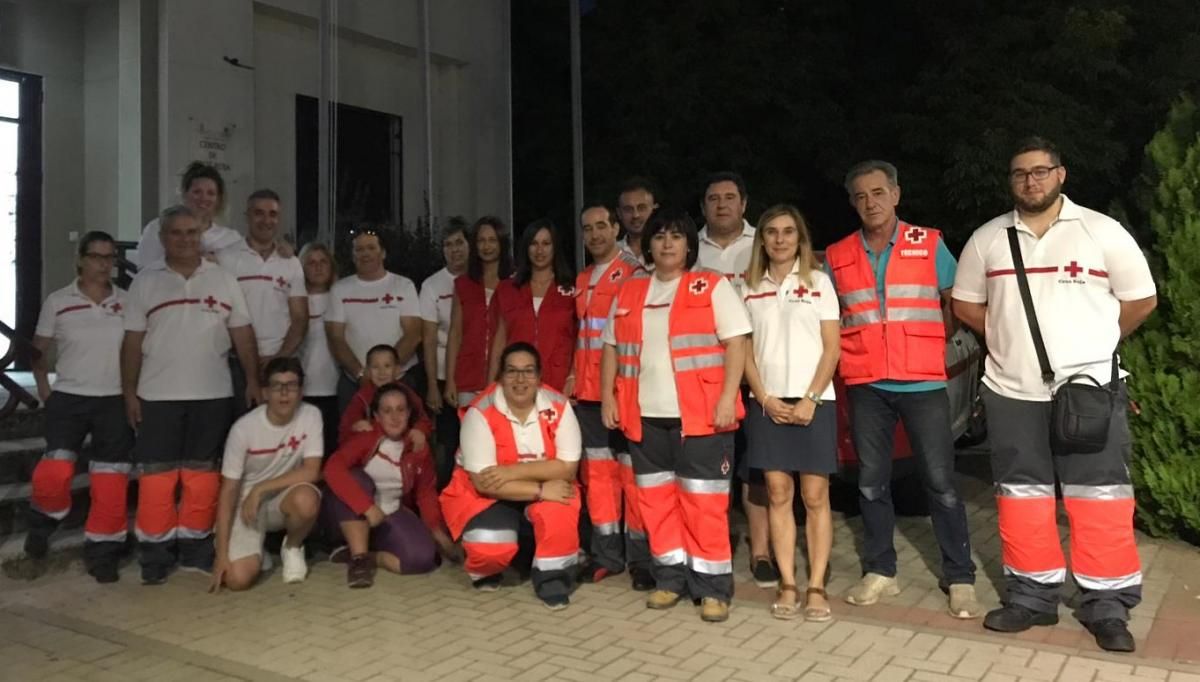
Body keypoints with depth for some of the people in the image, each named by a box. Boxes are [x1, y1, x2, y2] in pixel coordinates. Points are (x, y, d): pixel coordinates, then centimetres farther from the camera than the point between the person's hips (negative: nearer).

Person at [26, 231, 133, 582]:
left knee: (111, 482, 2)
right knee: (54, 472, -14)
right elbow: (39, 351, 9)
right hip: (68, 398, -1)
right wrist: (45, 391, 2)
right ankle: (43, 520, 18)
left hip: (116, 402, 1)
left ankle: (101, 550, 15)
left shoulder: (128, 302, 3)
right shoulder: (58, 302, 1)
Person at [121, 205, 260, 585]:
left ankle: (196, 552, 16)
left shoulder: (223, 279, 7)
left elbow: (242, 334, 6)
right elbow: (133, 342, 4)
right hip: (158, 396, -1)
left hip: (212, 395, 1)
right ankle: (155, 557, 9)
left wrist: (254, 379, -1)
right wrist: (129, 392, -1)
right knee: (156, 476, 0)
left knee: (202, 476, 6)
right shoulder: (145, 283, 5)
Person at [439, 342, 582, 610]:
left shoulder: (559, 406, -14)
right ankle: (487, 571, 12)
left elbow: (568, 467, -17)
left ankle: (552, 576, -3)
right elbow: (483, 482, -23)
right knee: (491, 545, -27)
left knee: (559, 510, -31)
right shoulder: (480, 412, -21)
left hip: (546, 490, 1)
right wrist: (541, 490, -28)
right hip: (486, 494, -1)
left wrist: (514, 472, -27)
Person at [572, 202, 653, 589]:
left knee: (633, 472, -3)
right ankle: (606, 554, 19)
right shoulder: (582, 281, 16)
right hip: (588, 392, 7)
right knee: (597, 472, 10)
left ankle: (641, 558, 5)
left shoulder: (634, 274, -4)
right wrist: (575, 377, 15)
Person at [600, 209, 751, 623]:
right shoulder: (629, 293, 13)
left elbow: (736, 343, -6)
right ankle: (670, 577, 22)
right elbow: (611, 347, 16)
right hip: (645, 414, 5)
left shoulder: (712, 287, 0)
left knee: (703, 500, -2)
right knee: (655, 498, 9)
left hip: (699, 413, -4)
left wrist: (728, 397, -15)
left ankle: (713, 587, 8)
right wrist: (608, 397, 7)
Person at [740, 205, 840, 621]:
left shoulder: (818, 281, 4)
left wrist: (810, 399, -10)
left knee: (815, 497, 0)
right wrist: (765, 398, -5)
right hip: (767, 404, 2)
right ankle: (787, 585, 9)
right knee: (778, 494, 3)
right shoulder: (750, 288, 9)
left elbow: (832, 347, -1)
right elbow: (745, 350, 7)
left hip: (813, 402, -2)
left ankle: (816, 587, 6)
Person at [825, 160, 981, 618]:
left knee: (940, 481, -1)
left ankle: (960, 579, 11)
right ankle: (879, 572, 20)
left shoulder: (929, 244, 2)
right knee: (871, 482, 8)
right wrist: (843, 355, 5)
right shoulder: (837, 257, 7)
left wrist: (951, 350, 3)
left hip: (923, 382, -2)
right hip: (866, 386, 2)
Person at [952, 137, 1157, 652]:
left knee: (1100, 499, 1)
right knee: (1022, 498, 8)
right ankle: (1032, 596, 20)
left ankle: (1107, 607, 12)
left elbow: (1141, 300, 6)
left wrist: (1090, 345, 7)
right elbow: (965, 304, 15)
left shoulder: (1102, 232, 0)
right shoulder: (987, 239, 6)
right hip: (1012, 393, 2)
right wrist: (1013, 341, 8)